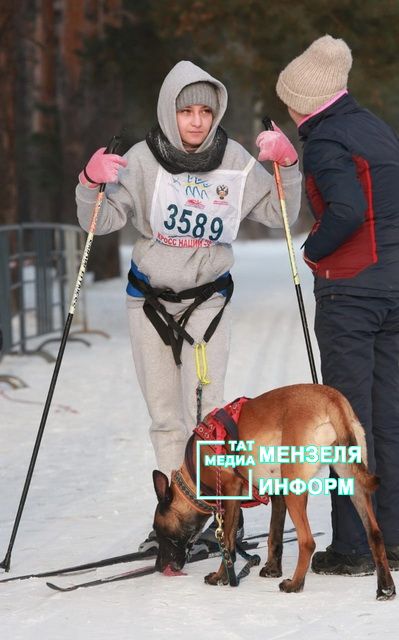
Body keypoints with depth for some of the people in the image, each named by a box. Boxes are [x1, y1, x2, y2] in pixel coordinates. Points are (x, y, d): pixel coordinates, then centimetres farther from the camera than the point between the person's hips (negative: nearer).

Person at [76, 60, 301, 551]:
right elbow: (103, 221, -8)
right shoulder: (143, 159, -8)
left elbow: (278, 214, 4)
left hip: (208, 298, -1)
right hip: (149, 298, 1)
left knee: (204, 409, -14)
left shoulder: (233, 160, -5)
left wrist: (286, 165, -11)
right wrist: (91, 184, -27)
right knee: (164, 413, 8)